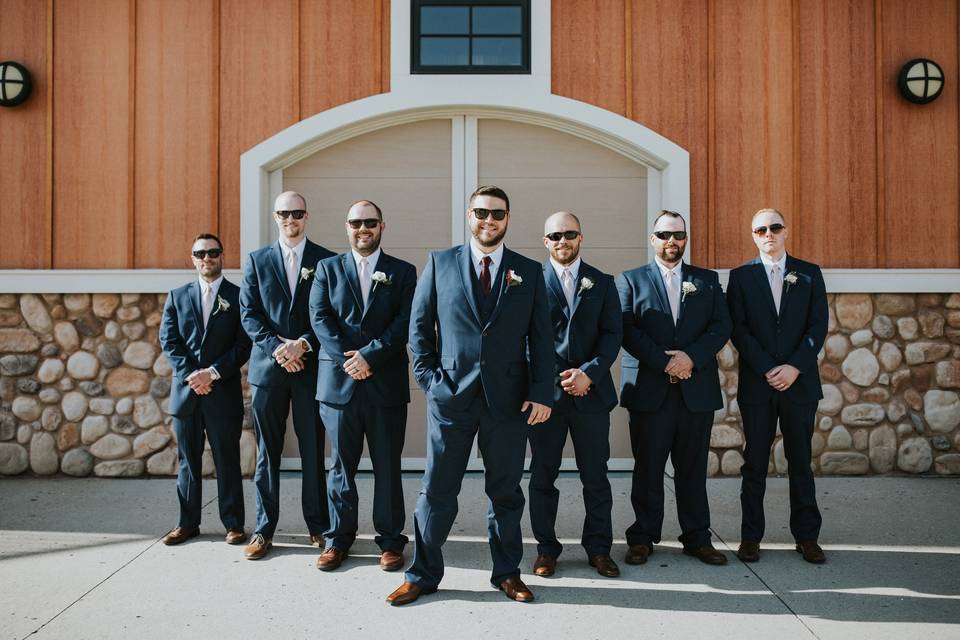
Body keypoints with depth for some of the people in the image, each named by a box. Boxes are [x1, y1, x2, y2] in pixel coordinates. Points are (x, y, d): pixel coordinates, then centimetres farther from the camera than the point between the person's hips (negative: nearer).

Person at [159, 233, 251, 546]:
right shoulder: (178, 296, 11)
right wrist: (190, 374, -10)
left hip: (224, 390, -3)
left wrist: (213, 372, -14)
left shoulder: (238, 296, 2)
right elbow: (168, 340, 4)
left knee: (228, 460, 3)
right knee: (188, 460, 11)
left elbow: (244, 345, -4)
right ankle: (188, 523, 21)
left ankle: (233, 524, 12)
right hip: (185, 390, 3)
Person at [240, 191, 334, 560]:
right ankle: (264, 529, 16)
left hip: (311, 367, -1)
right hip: (268, 367, 2)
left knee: (313, 450, 5)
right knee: (267, 452, 7)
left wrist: (303, 345, -13)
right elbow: (249, 314, 4)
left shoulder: (326, 261, 5)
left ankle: (318, 525, 16)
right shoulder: (257, 261, 10)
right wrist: (277, 346, -10)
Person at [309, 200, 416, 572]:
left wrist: (370, 355, -14)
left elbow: (405, 323, -4)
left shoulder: (403, 272, 7)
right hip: (338, 382, 1)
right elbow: (319, 317, -1)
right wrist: (347, 359, -13)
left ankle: (391, 540, 18)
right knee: (341, 465, 9)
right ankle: (339, 539, 22)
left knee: (388, 466, 6)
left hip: (386, 383, -1)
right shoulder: (328, 268, 10)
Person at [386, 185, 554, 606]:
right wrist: (428, 378, -2)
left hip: (508, 398, 1)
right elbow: (419, 326, 7)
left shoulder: (529, 272, 7)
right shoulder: (440, 263, 5)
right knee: (437, 490, 7)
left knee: (506, 491, 11)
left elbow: (541, 339, 4)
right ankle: (423, 575, 23)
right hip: (451, 396, 0)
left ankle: (507, 573, 28)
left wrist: (542, 393, -5)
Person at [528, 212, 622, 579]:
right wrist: (554, 379, -11)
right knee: (543, 476, 7)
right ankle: (546, 549, 21)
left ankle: (599, 549, 22)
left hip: (591, 392, 2)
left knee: (595, 476, 9)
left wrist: (589, 373, -12)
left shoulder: (602, 283, 10)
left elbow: (613, 334, 3)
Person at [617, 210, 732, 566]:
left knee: (693, 469, 8)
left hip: (697, 390, 2)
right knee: (647, 468, 4)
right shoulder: (631, 280, 8)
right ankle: (643, 537, 16)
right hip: (649, 390, -2)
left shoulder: (707, 280, 15)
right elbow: (628, 331, -4)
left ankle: (697, 537, 20)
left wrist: (691, 357, -12)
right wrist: (665, 362, -14)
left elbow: (721, 326, 4)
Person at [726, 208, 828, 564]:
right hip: (757, 384, -1)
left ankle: (806, 536, 18)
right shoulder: (741, 276, 5)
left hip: (800, 382, 1)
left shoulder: (809, 274, 8)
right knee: (755, 463, 4)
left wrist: (794, 367, -11)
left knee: (800, 461, 8)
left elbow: (819, 325, 1)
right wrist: (767, 370, -12)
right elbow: (738, 329, -3)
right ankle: (750, 537, 12)